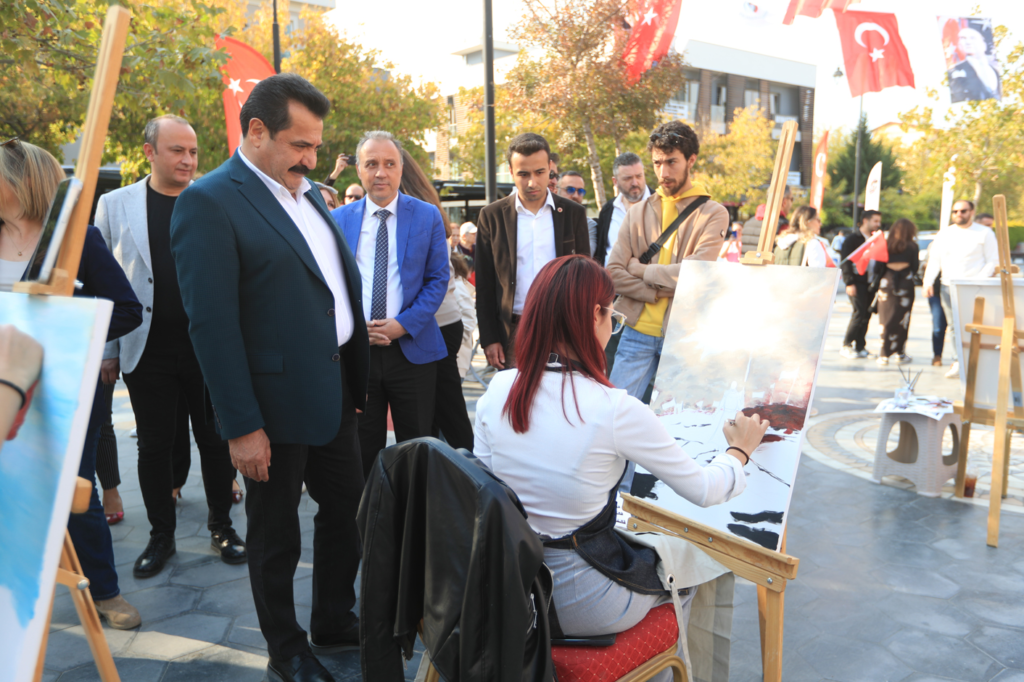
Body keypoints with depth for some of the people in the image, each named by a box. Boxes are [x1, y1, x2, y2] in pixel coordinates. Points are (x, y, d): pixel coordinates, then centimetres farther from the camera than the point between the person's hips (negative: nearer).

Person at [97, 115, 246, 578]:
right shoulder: (115, 206, 3)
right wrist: (107, 349, 2)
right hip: (148, 348, 1)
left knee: (216, 440, 10)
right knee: (155, 445, 11)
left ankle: (221, 526, 27)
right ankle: (161, 535, 27)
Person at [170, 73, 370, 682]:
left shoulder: (307, 192, 10)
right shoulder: (210, 202, -15)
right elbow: (212, 324, -19)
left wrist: (357, 378, 11)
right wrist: (241, 426, -19)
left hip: (334, 389, 8)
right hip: (275, 401, -7)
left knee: (347, 508, 19)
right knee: (276, 532, 11)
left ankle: (336, 621, 40)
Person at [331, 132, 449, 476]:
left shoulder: (427, 216, 3)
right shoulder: (338, 220, 7)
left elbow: (438, 279, 0)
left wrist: (404, 324, -12)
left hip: (412, 348, -1)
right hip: (354, 350, 1)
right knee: (362, 449, 10)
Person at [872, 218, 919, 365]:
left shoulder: (885, 244, 3)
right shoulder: (912, 246, -1)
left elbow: (878, 267, 2)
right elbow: (915, 267, 1)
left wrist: (876, 284, 15)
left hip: (886, 282, 2)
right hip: (905, 283, -1)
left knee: (886, 318, 3)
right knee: (902, 319, 5)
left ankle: (884, 355, 0)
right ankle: (900, 353, 11)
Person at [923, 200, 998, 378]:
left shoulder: (985, 233, 5)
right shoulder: (944, 233, 14)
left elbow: (993, 261, 1)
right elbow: (934, 260, 13)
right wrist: (928, 282, 0)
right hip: (947, 286, 3)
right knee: (954, 327, 2)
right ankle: (958, 361, 7)